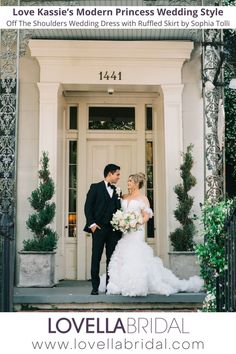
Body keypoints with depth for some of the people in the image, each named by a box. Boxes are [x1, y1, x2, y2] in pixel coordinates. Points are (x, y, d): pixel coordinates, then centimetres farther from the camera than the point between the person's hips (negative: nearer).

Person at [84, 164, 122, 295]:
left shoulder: (117, 191, 17)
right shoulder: (96, 187, 3)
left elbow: (118, 209, 15)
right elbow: (88, 207, -2)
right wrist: (92, 224, -10)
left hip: (113, 229, 4)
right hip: (99, 228, -4)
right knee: (96, 258, -1)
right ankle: (95, 287, 4)